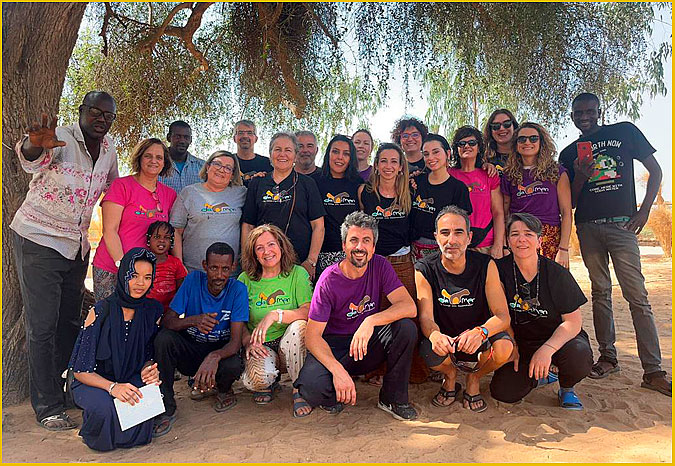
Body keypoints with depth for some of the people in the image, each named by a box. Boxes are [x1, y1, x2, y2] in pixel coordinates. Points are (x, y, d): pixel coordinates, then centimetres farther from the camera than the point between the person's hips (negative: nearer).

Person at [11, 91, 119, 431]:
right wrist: (34, 146, -63)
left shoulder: (108, 148, 4)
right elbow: (30, 159, -39)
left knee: (70, 322, 13)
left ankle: (58, 387, 30)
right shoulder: (59, 138, -16)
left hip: (77, 245, 7)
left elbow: (111, 188, 20)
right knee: (42, 326, -3)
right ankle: (48, 408, 7)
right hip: (38, 240, -6)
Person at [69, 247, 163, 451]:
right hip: (93, 382, -3)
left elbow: (150, 356, 6)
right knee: (105, 407, -34)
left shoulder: (153, 311, -4)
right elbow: (80, 370, -14)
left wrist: (149, 371, -19)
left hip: (131, 381, 3)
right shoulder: (100, 312, -15)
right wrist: (112, 387, -30)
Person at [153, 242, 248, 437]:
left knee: (233, 366, -34)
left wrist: (214, 357, -45)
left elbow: (236, 341, -23)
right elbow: (166, 321, -15)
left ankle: (223, 390, 7)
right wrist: (193, 320, -37)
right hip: (189, 349, 2)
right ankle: (166, 409, -13)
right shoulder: (193, 280, -13)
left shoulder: (238, 289, -17)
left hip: (221, 350, -2)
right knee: (163, 338, -27)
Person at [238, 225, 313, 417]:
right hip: (261, 347, 1)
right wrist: (249, 342, -17)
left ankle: (300, 390, -12)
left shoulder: (298, 274, -4)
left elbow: (309, 312, -17)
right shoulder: (246, 280, 1)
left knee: (299, 326, -34)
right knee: (256, 379, -31)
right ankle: (268, 383, 12)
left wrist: (275, 315, -30)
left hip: (290, 344, -1)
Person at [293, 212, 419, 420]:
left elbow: (409, 306, -19)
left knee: (406, 327, -25)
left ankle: (393, 397, -6)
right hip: (333, 346, -3)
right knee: (311, 388, -32)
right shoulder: (329, 280, -16)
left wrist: (371, 321, -35)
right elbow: (312, 336, -18)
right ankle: (337, 394, 6)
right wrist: (338, 370, -34)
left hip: (369, 343, 3)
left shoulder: (379, 266, -7)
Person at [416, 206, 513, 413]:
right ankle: (450, 375, 7)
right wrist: (434, 335, -43)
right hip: (443, 336, 0)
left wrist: (481, 332, -40)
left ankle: (474, 378, 6)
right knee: (429, 352, -34)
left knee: (503, 349, -32)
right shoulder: (424, 270, -12)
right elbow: (426, 317, -17)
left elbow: (502, 316, -16)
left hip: (478, 340, 1)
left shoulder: (485, 265, -13)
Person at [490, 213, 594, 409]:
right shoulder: (500, 270, -8)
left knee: (579, 355, -34)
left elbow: (573, 322, -12)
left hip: (558, 338, -1)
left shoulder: (557, 273, -12)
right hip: (520, 342, 1)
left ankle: (566, 389, 3)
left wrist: (547, 349, -27)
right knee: (503, 392, -18)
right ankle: (539, 376, 17)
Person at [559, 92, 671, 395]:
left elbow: (655, 170, 10)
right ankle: (608, 357, 16)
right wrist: (581, 176, -6)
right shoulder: (569, 154, 15)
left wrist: (644, 211, -1)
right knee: (600, 293, 7)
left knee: (637, 296, -7)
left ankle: (653, 371, -4)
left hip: (622, 223, -3)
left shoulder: (625, 132, 9)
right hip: (588, 228, 3)